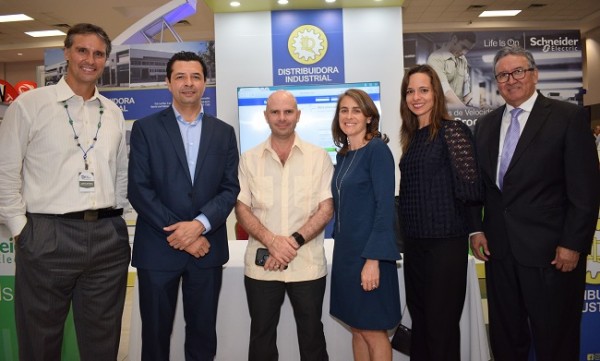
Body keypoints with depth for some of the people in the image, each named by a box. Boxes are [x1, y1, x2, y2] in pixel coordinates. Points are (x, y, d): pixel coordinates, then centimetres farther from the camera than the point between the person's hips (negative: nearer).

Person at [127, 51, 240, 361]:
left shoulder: (223, 132, 8)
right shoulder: (146, 128, 1)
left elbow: (230, 188, 2)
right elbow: (139, 189, -6)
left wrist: (199, 224, -14)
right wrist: (179, 234, -12)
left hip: (207, 248, 2)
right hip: (158, 248, -1)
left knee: (203, 332, 13)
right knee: (155, 332, 12)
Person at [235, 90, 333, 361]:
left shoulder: (318, 157, 1)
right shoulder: (249, 159, 5)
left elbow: (326, 209, -3)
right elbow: (241, 209, 0)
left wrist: (295, 241, -16)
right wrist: (272, 241, -15)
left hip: (308, 265, -1)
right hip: (261, 266, 1)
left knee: (311, 336, 13)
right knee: (261, 337, 15)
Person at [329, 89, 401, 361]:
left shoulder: (377, 149, -10)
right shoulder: (343, 155, 11)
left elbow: (385, 206, -16)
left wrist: (373, 259, -21)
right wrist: (341, 248, 13)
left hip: (369, 252, -7)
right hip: (345, 251, 7)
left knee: (373, 331, 5)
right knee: (357, 328, 15)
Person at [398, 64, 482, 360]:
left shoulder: (452, 131, -10)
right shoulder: (411, 137, 12)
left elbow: (469, 189, -15)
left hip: (445, 242, -7)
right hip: (415, 242, 7)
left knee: (441, 324, 4)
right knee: (419, 321, 17)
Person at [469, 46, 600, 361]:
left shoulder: (569, 117, -5)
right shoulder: (485, 125, 10)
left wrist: (573, 244, -12)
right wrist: (476, 229, 4)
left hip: (550, 251, -4)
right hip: (498, 249, 5)